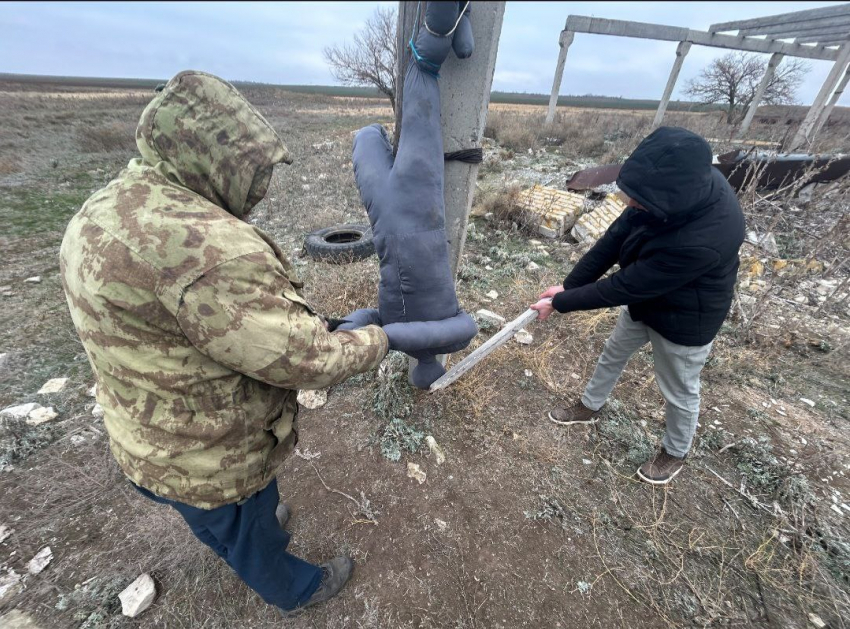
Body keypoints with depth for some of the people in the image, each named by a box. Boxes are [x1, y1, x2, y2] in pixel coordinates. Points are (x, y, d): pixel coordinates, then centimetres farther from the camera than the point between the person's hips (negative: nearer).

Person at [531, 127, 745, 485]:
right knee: (614, 353, 23)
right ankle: (590, 407, 49)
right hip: (645, 299, 8)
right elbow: (617, 236, -14)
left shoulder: (702, 241, -42)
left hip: (683, 320, -7)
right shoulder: (687, 185, -20)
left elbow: (624, 286, -34)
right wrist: (569, 285, -15)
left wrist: (560, 304, -24)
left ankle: (675, 453, 45)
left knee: (679, 391, 16)